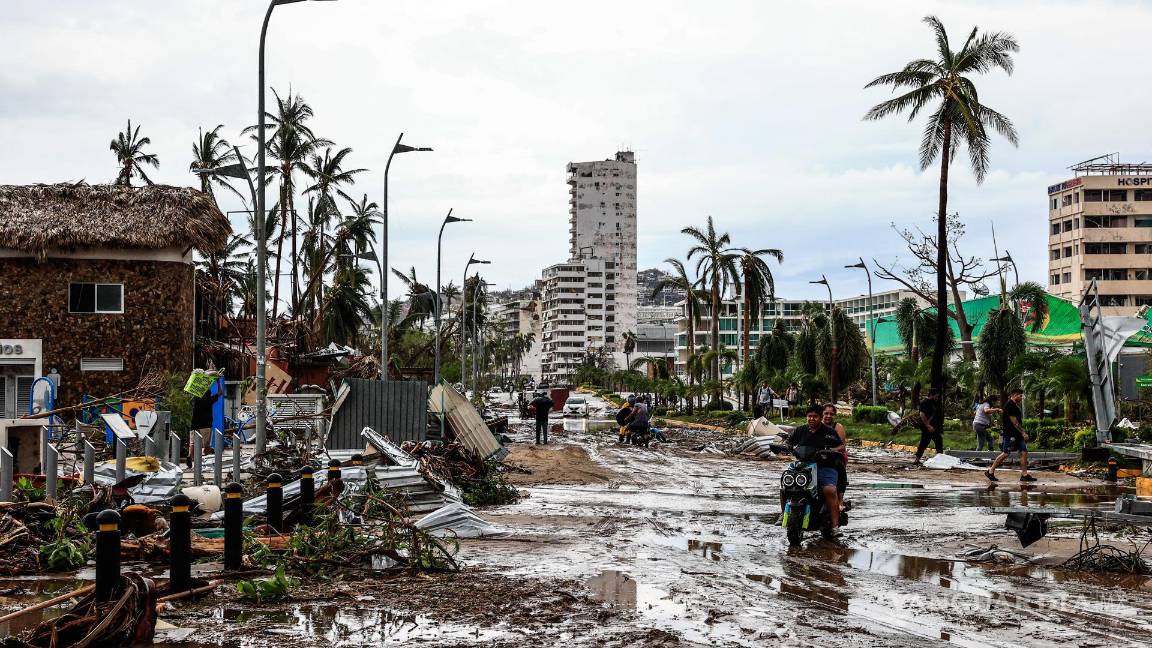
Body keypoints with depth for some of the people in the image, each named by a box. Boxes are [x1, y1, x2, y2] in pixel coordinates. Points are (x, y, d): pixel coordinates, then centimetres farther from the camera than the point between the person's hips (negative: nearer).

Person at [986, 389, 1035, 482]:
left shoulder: (1015, 405, 17)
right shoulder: (1009, 405, -14)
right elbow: (1014, 421, -18)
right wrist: (1023, 433, -17)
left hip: (1017, 434, 10)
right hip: (1009, 434, -10)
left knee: (1024, 452, 3)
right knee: (1005, 453, -8)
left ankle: (1024, 475, 6)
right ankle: (990, 472, 2)